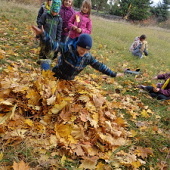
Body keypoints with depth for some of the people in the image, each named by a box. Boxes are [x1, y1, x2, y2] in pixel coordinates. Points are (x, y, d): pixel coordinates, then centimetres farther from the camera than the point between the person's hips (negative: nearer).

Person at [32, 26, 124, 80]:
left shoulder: (88, 57, -14)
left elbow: (99, 66, -6)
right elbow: (53, 45, -39)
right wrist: (42, 34, -56)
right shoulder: (68, 49, -29)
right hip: (57, 77, -4)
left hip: (69, 81, 4)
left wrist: (113, 74, -3)